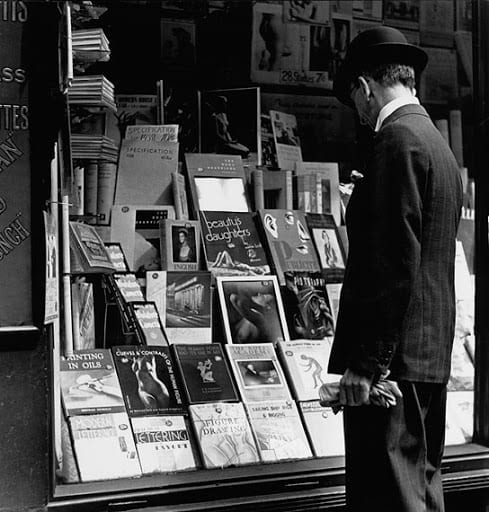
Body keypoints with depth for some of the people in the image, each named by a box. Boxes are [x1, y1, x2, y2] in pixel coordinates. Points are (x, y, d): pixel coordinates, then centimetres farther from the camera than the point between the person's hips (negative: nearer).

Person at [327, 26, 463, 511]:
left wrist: (364, 364, -18)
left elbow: (396, 262, -20)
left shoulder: (397, 139, -12)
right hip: (429, 358, 10)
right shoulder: (436, 141, 17)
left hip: (392, 360, -10)